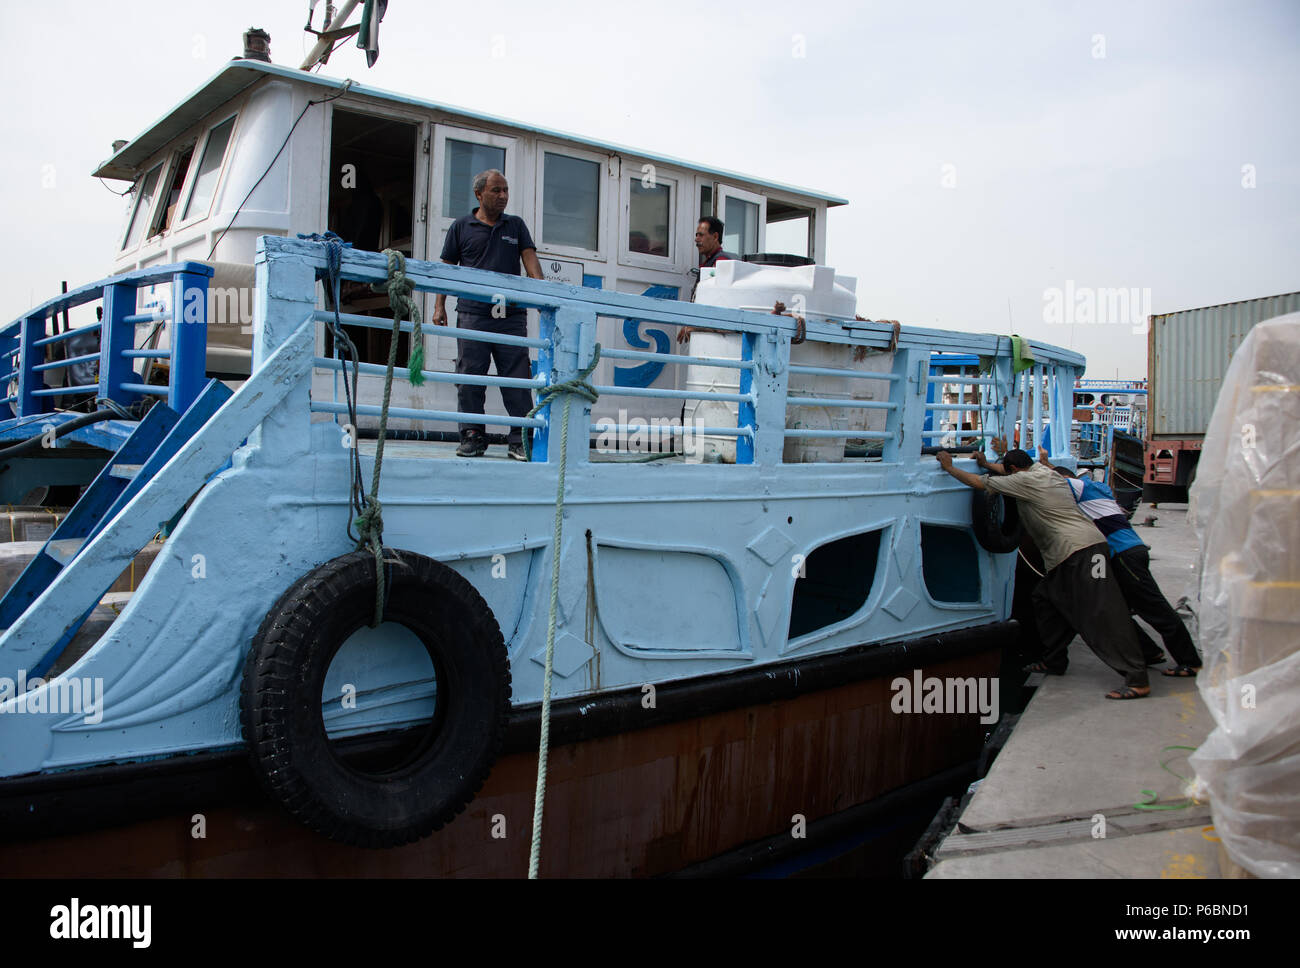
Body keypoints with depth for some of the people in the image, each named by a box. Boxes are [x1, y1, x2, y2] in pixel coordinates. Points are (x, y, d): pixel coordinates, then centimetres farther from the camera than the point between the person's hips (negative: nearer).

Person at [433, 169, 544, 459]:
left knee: (517, 377, -3)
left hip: (511, 315, 1)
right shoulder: (461, 227, 11)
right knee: (470, 377, -1)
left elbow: (530, 259, 5)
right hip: (472, 314, -1)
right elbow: (447, 269, 12)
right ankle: (472, 437, 8)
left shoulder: (516, 225, 16)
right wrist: (440, 306, 4)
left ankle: (520, 439, 0)